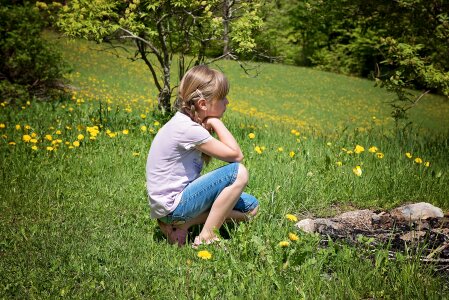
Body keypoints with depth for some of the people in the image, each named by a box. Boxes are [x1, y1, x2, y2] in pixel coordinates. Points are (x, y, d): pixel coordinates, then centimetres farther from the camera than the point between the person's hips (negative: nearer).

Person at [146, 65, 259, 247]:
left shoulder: (185, 120, 6)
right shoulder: (189, 129, -23)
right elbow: (236, 156, -19)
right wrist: (216, 122, -12)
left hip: (181, 194, 10)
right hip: (172, 206, -10)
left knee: (250, 207, 9)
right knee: (238, 172, -21)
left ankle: (181, 224, 2)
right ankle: (206, 238, -11)